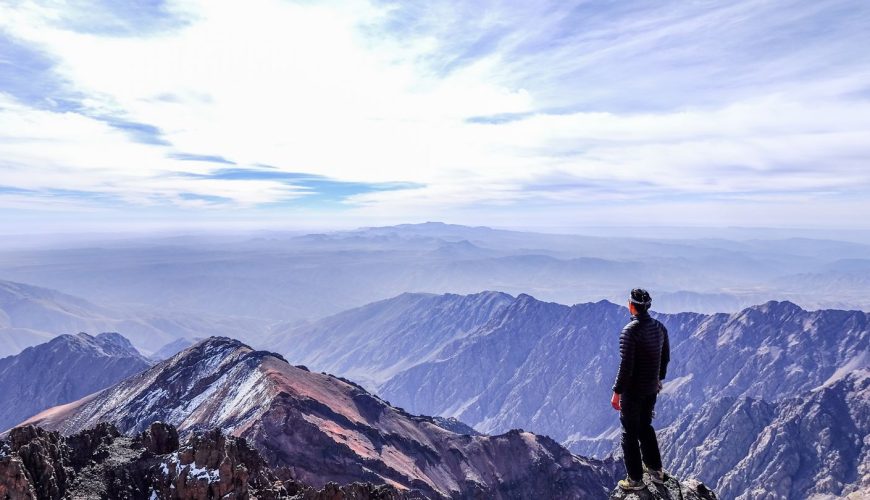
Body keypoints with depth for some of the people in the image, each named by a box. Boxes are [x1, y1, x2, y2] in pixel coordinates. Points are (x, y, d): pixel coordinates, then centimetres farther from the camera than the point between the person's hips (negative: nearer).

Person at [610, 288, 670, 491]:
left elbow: (626, 366, -24)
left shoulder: (629, 331, -24)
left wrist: (617, 392, -15)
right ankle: (656, 470, 35)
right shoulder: (660, 327, 0)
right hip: (652, 388, 7)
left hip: (632, 390, -7)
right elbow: (666, 357, 11)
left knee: (630, 433, 8)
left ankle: (635, 479, 19)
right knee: (645, 427, 25)